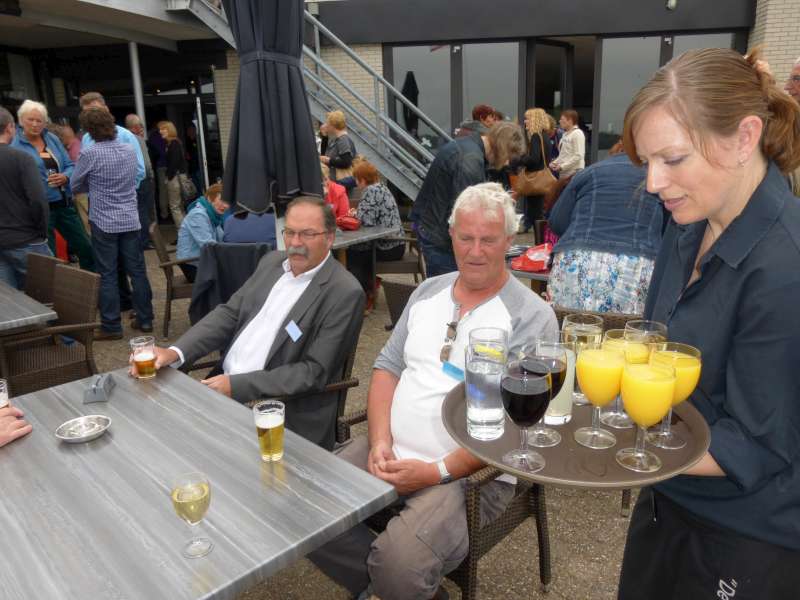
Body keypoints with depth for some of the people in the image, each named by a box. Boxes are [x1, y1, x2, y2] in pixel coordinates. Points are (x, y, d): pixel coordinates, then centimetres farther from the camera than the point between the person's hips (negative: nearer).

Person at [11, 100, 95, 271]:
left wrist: (65, 177, -10)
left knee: (86, 248, 12)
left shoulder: (52, 139, 8)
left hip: (64, 204, 5)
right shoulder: (15, 146, -7)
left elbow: (70, 165, 10)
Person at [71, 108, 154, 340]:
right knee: (137, 270, 9)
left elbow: (75, 185, 0)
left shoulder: (89, 153, -12)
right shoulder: (129, 149, 2)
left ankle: (111, 327, 9)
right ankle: (144, 319, 16)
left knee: (108, 275, 3)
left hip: (104, 222, -4)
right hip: (130, 219, 4)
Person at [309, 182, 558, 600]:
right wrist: (380, 442, -6)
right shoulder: (428, 291, 10)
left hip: (471, 473, -5)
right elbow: (388, 369, 10)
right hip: (391, 452, 6)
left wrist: (437, 472, -19)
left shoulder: (532, 318, -9)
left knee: (398, 564, -28)